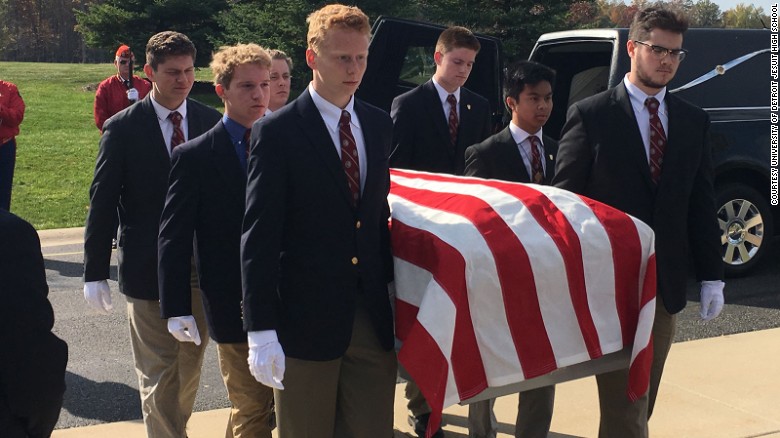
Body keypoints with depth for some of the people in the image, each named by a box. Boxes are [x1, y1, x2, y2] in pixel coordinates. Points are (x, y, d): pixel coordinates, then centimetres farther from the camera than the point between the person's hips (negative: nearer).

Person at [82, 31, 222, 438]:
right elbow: (102, 202, -3)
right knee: (158, 375, 2)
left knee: (191, 366, 15)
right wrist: (95, 272, -5)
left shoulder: (211, 122, 2)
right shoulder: (122, 128, -4)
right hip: (149, 268, -3)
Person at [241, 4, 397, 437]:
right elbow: (259, 237, -11)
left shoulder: (380, 125, 8)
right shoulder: (277, 132, -8)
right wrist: (261, 331, -16)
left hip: (374, 318, 4)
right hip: (306, 320, -4)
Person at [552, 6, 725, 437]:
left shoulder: (694, 122, 9)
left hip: (665, 284, 5)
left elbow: (702, 204, 10)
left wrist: (711, 276, 6)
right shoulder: (590, 115, -5)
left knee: (640, 402, 14)